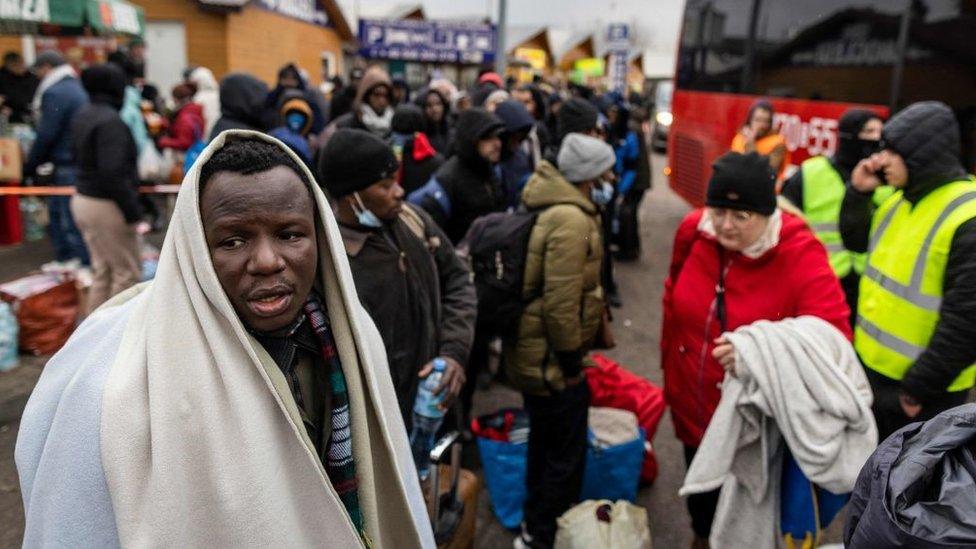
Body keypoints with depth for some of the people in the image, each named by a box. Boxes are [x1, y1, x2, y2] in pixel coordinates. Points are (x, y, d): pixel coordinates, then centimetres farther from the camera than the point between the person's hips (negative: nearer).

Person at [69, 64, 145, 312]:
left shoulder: (84, 115, 10)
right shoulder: (110, 121, -18)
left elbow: (82, 158, 15)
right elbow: (114, 175, -25)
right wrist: (134, 216, -21)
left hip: (83, 200, 9)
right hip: (107, 207, -9)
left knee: (102, 271, 17)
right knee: (128, 272, 3)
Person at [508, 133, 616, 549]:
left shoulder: (558, 208, 9)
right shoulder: (571, 220, -24)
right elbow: (561, 302, -28)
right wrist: (570, 360, -17)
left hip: (535, 354, 10)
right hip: (552, 360, -10)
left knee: (546, 445, 25)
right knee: (565, 455, 7)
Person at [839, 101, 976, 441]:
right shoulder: (903, 199, 4)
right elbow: (858, 241, 19)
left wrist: (919, 387, -20)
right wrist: (859, 192, 1)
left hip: (918, 392, -8)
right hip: (872, 368, 8)